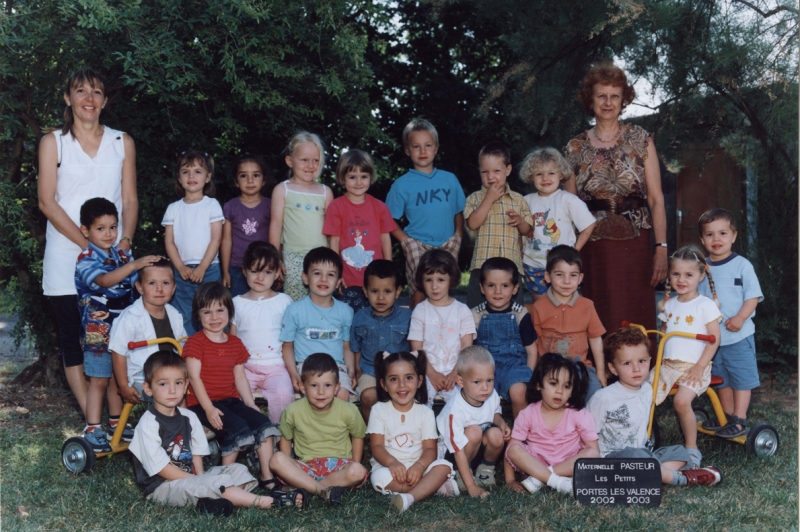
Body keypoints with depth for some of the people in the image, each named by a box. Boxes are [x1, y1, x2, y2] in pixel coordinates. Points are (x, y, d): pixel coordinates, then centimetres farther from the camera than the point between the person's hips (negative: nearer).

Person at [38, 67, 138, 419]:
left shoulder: (122, 143, 11)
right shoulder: (53, 142, 4)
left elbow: (130, 200, 9)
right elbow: (47, 202, -3)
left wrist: (125, 241, -8)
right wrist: (88, 245, -11)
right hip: (67, 255, -1)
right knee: (73, 338, -1)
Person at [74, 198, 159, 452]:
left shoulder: (122, 256, 8)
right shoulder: (86, 259, -12)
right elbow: (104, 280, -31)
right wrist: (134, 264, -41)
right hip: (98, 330, -6)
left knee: (118, 377, 15)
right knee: (99, 380, 0)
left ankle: (116, 422, 28)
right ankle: (92, 429, 10)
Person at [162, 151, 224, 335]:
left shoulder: (212, 205, 2)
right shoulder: (173, 208, 9)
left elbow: (216, 239, -4)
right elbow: (169, 242, 6)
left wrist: (202, 268, -11)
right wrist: (181, 267, -7)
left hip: (208, 270, -2)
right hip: (182, 271, 2)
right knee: (183, 319, 4)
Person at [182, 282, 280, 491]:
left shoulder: (235, 343, 14)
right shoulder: (195, 342, -4)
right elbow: (194, 377, -12)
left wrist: (251, 404, 5)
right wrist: (209, 408, -21)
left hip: (231, 400, 6)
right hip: (203, 403, -6)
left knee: (263, 423, -13)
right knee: (237, 427, -28)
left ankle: (267, 477, -10)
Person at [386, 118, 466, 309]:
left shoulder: (450, 179, 8)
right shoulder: (402, 184, 1)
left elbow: (459, 213, 14)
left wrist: (457, 237, 0)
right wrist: (406, 241, -8)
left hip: (447, 246, 2)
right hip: (418, 246, -2)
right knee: (419, 294, -12)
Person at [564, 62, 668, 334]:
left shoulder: (640, 140, 5)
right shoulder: (575, 148, 8)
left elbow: (656, 199, 1)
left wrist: (662, 249, -7)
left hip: (635, 247, -1)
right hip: (593, 251, 1)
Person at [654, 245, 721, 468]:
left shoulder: (705, 305, -5)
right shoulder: (669, 304, 13)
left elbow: (714, 339, -9)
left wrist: (700, 367, -16)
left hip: (694, 366, -6)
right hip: (667, 363, 6)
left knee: (682, 400, -28)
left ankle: (692, 448, -10)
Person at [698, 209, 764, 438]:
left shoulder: (741, 265, -8)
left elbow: (753, 296, -9)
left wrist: (740, 318, -21)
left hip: (738, 335, -5)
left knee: (741, 377, 1)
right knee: (721, 378, 16)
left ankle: (739, 419, 9)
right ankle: (726, 415, 29)